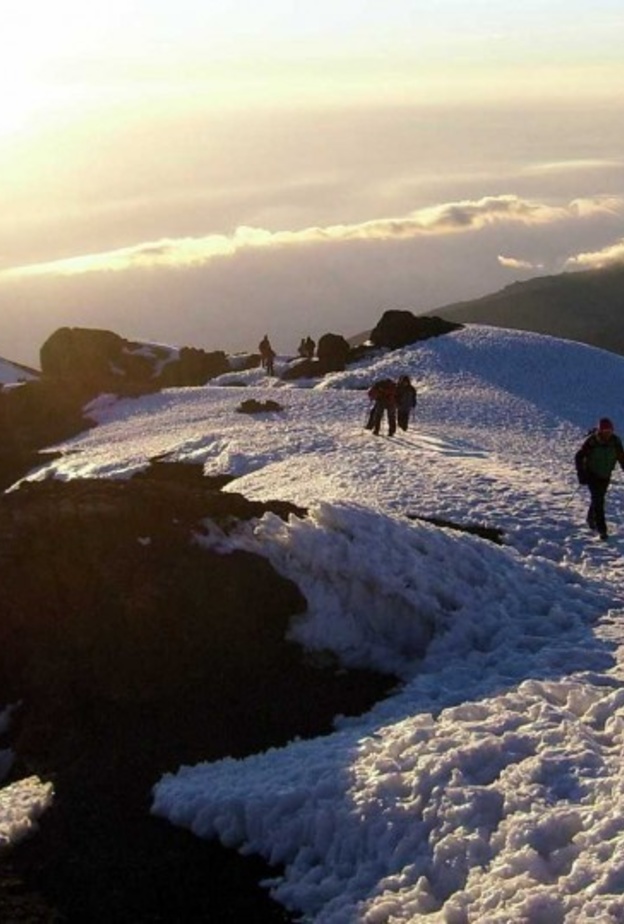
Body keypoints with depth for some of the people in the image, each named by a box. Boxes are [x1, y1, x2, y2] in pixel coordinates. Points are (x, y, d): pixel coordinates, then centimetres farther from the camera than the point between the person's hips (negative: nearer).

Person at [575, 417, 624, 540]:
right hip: (592, 474, -4)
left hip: (606, 476, 4)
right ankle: (602, 529, -10)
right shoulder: (591, 441, -22)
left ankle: (591, 519, 44)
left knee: (599, 498, 17)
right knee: (598, 500, -12)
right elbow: (579, 457, -13)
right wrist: (581, 474, -19)